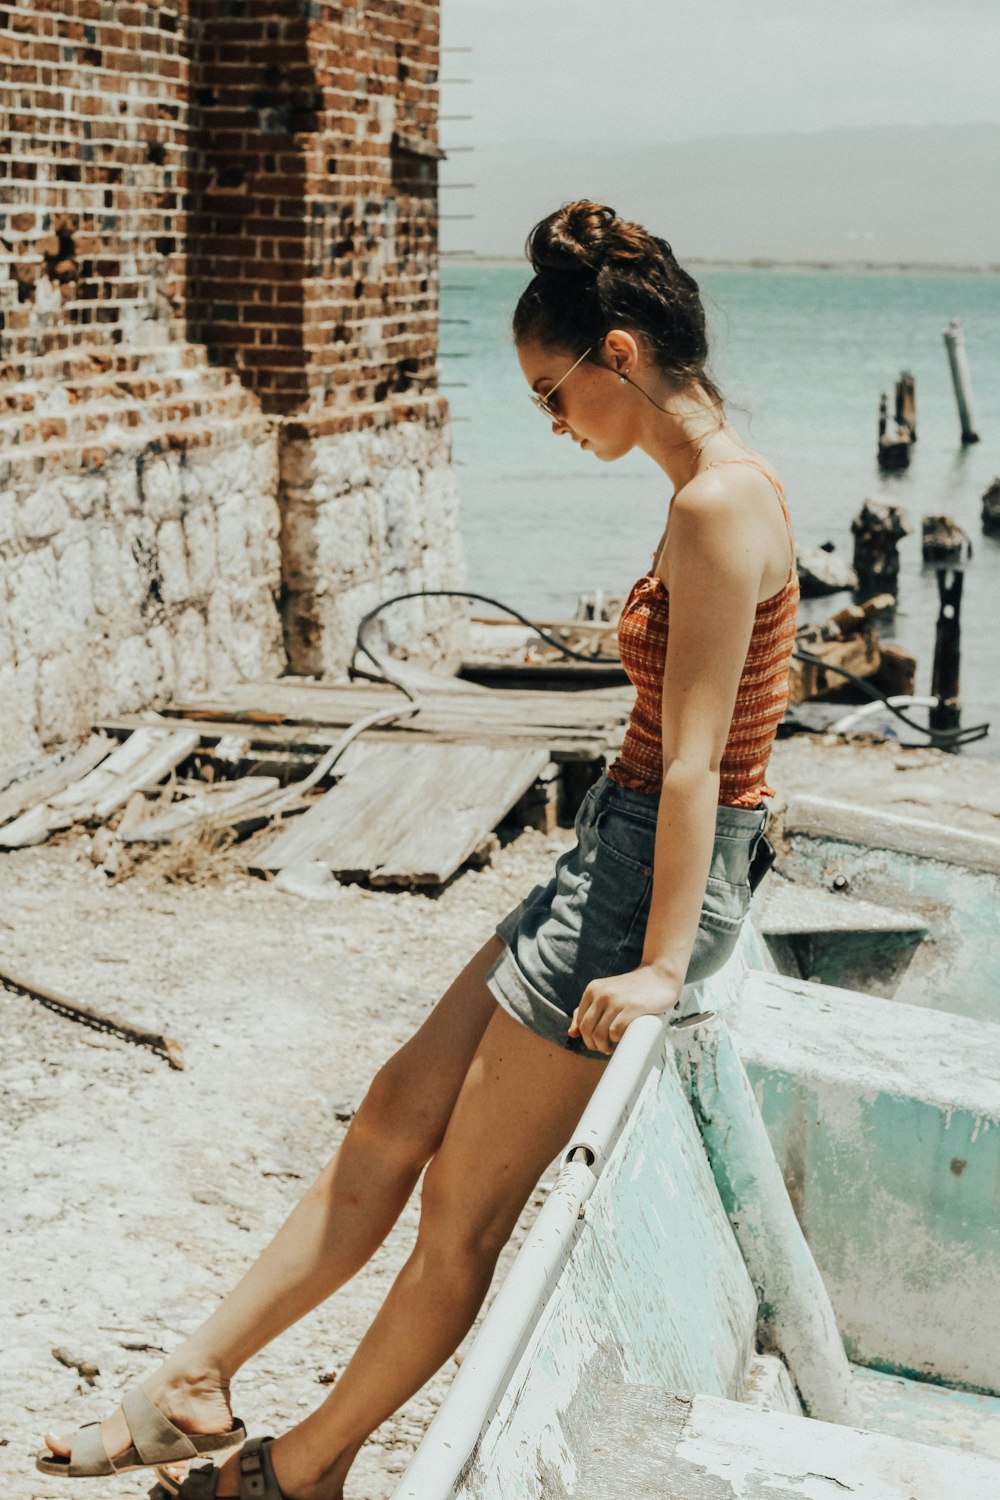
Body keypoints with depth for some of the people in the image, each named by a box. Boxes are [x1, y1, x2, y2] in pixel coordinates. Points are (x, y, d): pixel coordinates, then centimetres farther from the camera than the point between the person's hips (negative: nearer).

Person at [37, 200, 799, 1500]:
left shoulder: (721, 505, -19)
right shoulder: (721, 487, 11)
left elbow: (692, 762, -22)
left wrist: (660, 964, -20)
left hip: (650, 881, -10)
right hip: (618, 856, 10)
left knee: (464, 1204, 4)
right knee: (396, 1112, 11)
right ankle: (198, 1383, 20)